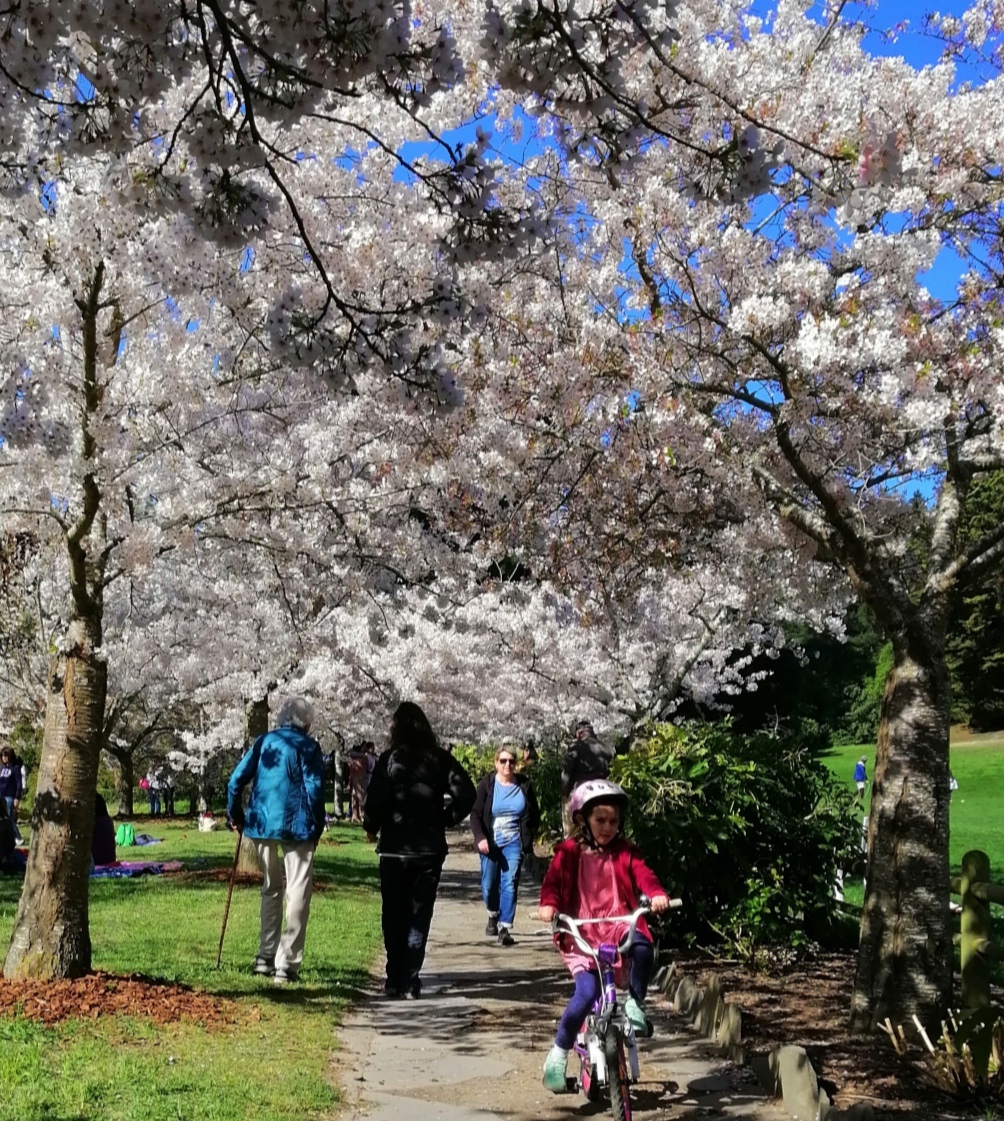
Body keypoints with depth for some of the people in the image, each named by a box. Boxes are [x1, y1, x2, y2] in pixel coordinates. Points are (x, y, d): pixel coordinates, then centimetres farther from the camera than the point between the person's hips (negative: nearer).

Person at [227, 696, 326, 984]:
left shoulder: (264, 742, 9)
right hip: (296, 826, -5)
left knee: (271, 889, 19)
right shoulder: (308, 747, -3)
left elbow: (236, 780, 5)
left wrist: (235, 815, 15)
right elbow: (314, 790, -9)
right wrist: (316, 829, -1)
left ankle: (266, 958, 22)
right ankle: (286, 964, -2)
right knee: (297, 894, 1)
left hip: (262, 823, 5)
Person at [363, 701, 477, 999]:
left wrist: (371, 828, 4)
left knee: (394, 917, 11)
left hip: (395, 849, -1)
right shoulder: (440, 759, -1)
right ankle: (410, 981, 4)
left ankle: (395, 980, 12)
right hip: (430, 849, 2)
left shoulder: (390, 760, -8)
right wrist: (445, 819, 5)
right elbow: (465, 793, -8)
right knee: (419, 916, 9)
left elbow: (375, 799, -13)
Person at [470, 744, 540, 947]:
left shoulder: (524, 785, 0)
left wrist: (529, 837, 2)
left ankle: (505, 928, -9)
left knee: (510, 884, -10)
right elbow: (475, 814, -5)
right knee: (489, 885, 9)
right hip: (490, 843, 0)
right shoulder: (487, 784, -4)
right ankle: (493, 915, 37)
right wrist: (480, 838, -17)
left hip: (514, 843, 0)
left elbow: (534, 814, 10)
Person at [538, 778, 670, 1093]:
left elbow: (643, 874, -7)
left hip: (619, 927, 2)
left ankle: (635, 1003, -4)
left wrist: (657, 894, -29)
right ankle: (558, 1053, 6)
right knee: (586, 994, -18)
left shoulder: (625, 852, 6)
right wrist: (548, 905, -29)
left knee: (643, 948, -32)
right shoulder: (569, 852, 2)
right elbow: (553, 881, -8)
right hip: (581, 934, -2)